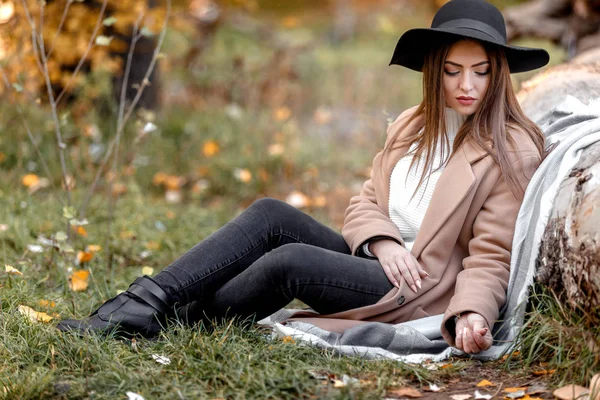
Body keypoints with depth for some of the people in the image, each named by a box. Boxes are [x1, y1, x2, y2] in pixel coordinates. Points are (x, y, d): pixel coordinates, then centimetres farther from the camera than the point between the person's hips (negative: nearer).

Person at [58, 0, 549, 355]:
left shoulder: (513, 152, -8)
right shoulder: (411, 126, 11)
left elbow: (491, 256, -11)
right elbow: (365, 203, 9)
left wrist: (472, 312, -30)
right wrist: (382, 242, -14)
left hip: (417, 292, -6)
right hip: (377, 262, 7)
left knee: (289, 261, -28)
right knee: (272, 214, -17)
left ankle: (175, 320, -13)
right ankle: (143, 304, -25)